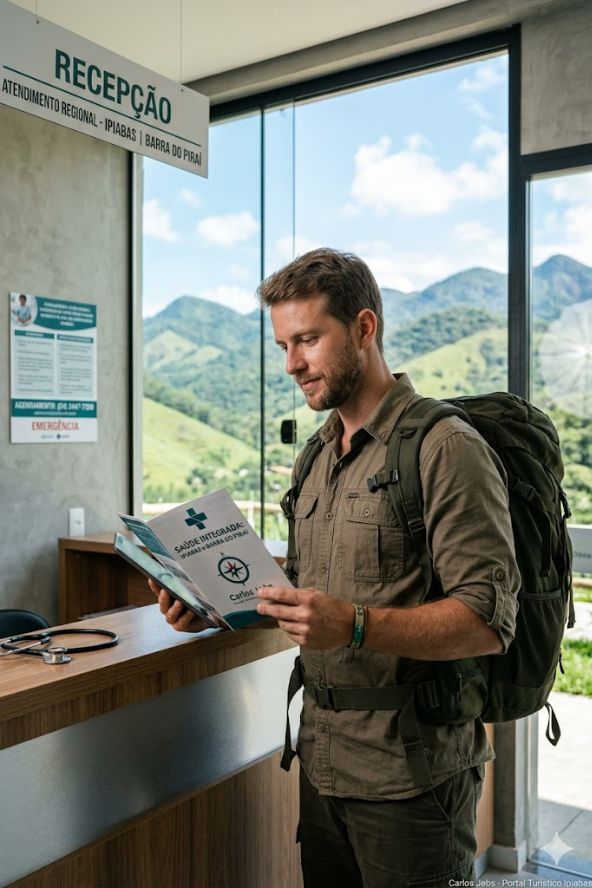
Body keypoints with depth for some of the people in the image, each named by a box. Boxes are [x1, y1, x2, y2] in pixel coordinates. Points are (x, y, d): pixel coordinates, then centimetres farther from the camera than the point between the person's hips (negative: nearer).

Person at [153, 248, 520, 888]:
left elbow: (489, 623, -20)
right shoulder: (316, 459, 11)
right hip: (322, 764, 7)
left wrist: (355, 625, -31)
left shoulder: (446, 448, -15)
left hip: (408, 779, -7)